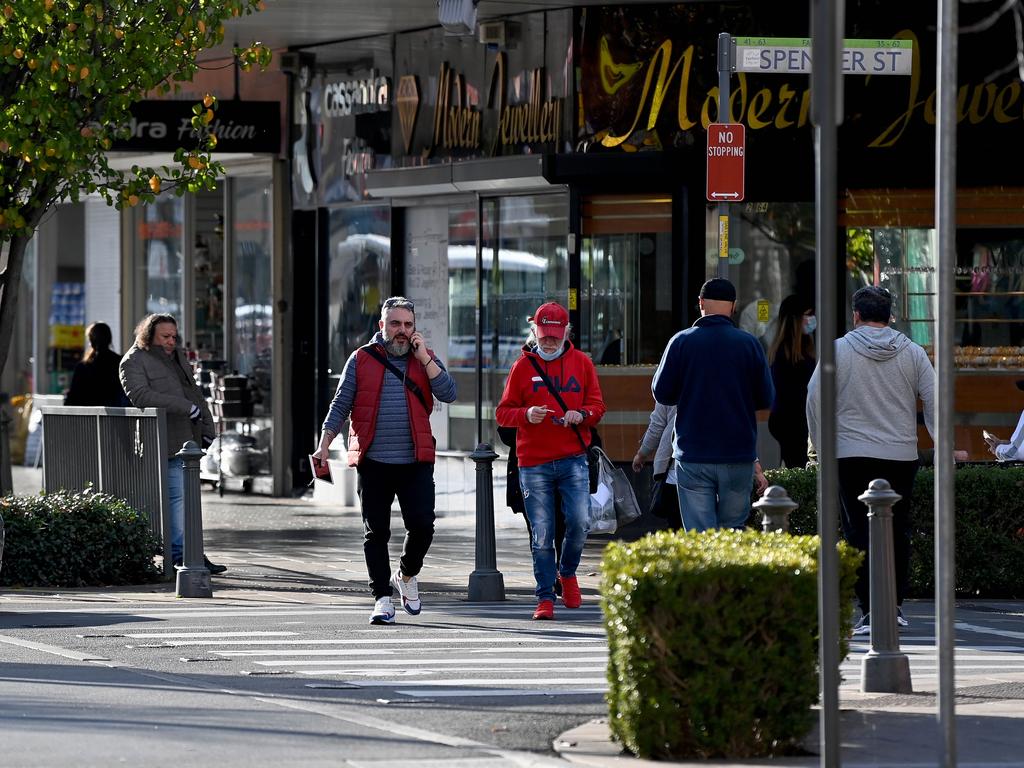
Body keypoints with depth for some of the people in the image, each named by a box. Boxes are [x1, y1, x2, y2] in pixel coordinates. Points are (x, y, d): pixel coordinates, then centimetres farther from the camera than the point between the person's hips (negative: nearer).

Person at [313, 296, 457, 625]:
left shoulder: (425, 359, 10)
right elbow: (340, 405, 7)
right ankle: (382, 598, 7)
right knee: (376, 532, 1)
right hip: (373, 462, 0)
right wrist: (325, 444, -3)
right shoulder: (362, 360, 7)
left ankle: (407, 575, 22)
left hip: (415, 462, 0)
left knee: (422, 525, -7)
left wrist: (423, 358, -7)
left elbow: (448, 394, -4)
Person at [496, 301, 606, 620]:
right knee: (541, 534, -1)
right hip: (534, 464, 0)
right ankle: (545, 599, 8)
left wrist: (582, 414, -11)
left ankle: (567, 572, 16)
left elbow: (597, 405, 12)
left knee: (579, 522, -13)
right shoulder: (523, 366, 6)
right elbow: (503, 413, 6)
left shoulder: (581, 363, 9)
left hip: (573, 459, 0)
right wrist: (526, 415, -15)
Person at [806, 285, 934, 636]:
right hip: (901, 456, 2)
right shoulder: (912, 353, 4)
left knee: (859, 532, 0)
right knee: (898, 531, 12)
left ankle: (870, 610, -7)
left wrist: (823, 445, 10)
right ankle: (896, 606, 14)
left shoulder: (839, 351, -2)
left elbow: (814, 400, -2)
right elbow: (934, 401, 4)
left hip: (852, 454, -2)